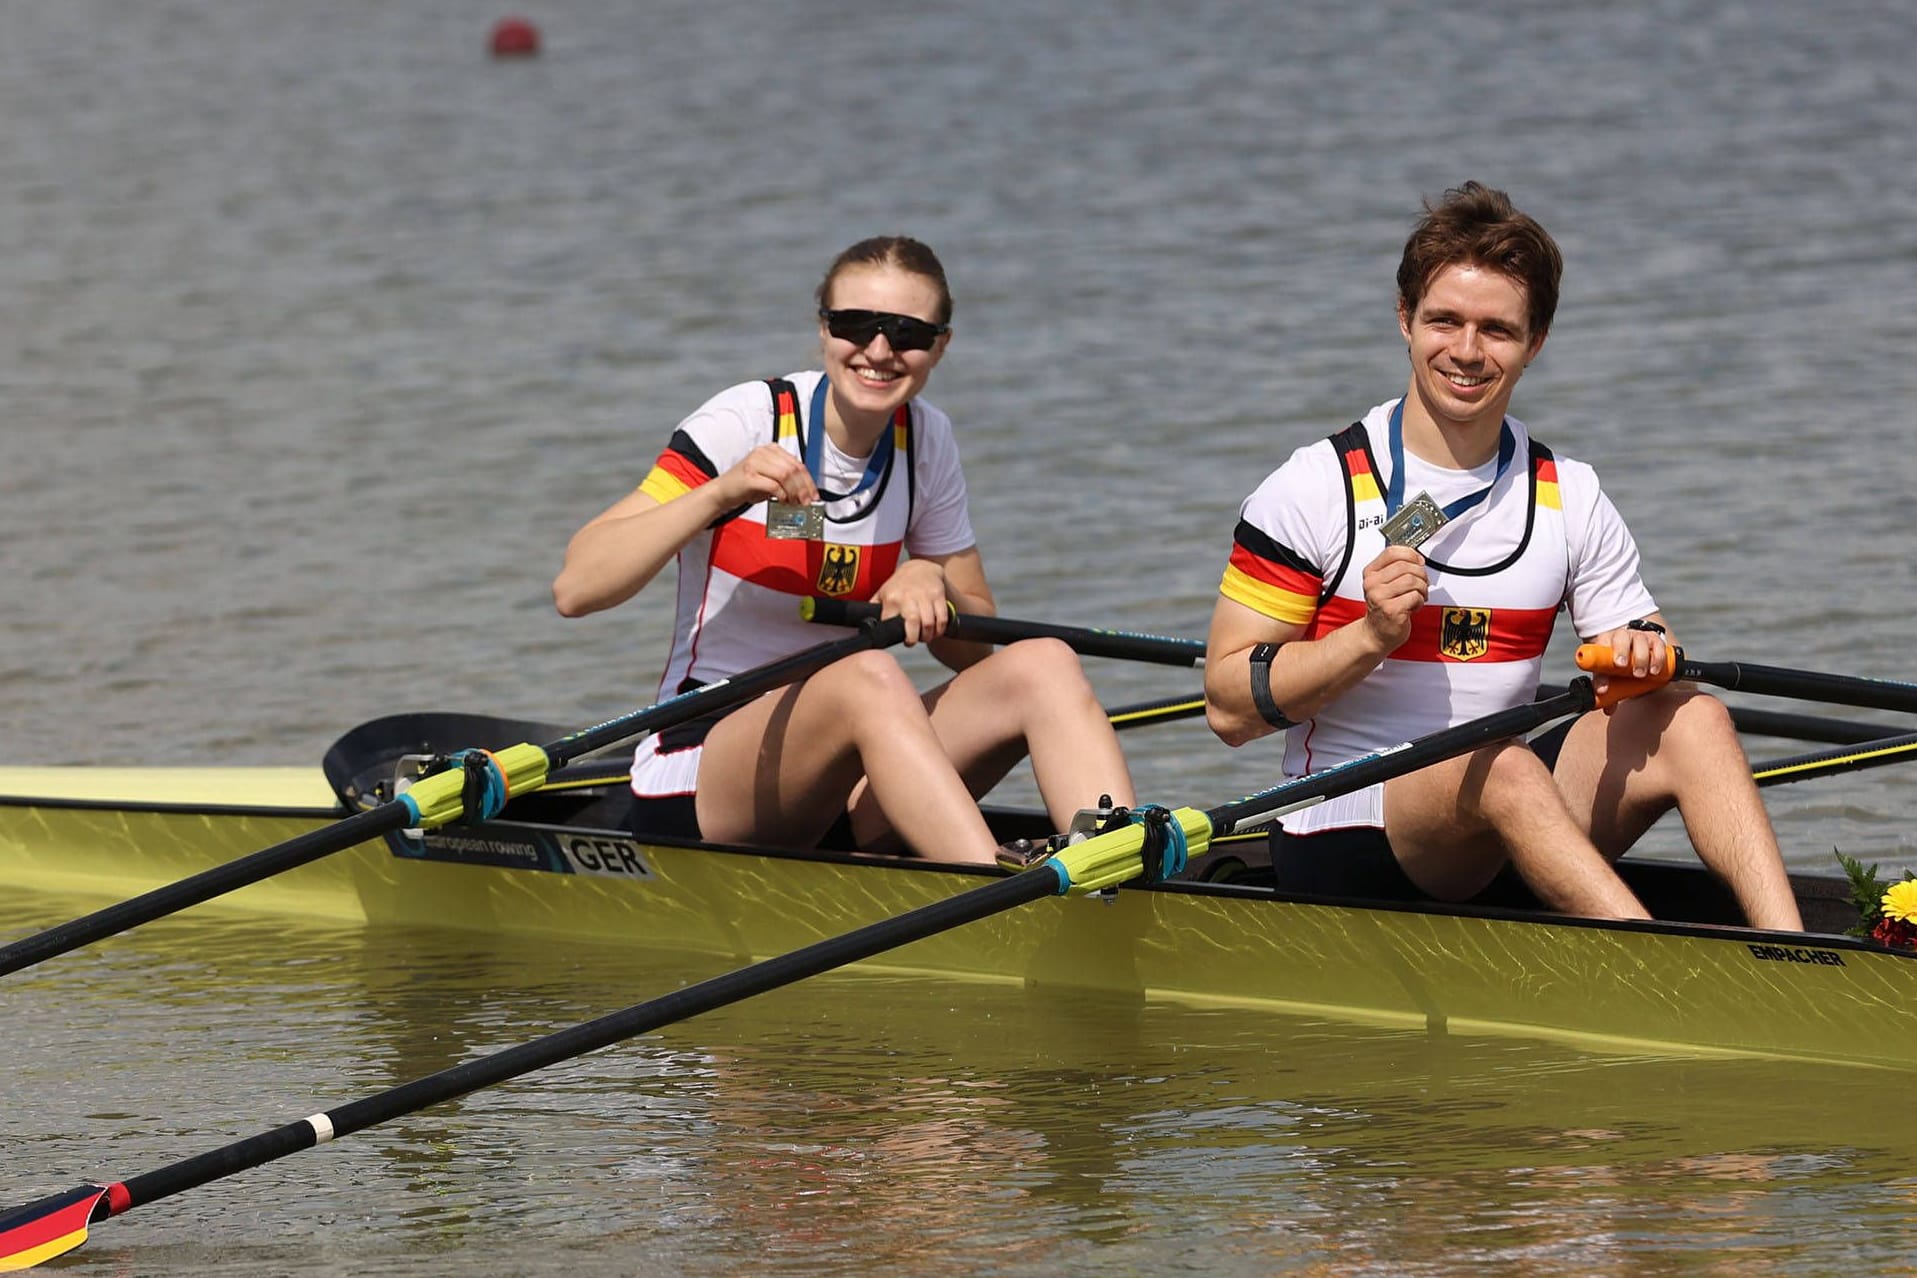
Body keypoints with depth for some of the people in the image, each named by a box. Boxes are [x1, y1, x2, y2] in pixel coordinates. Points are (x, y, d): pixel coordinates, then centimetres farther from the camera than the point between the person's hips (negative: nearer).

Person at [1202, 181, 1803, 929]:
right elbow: (1230, 708, -6)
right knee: (1499, 768, -34)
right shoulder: (1317, 489, -4)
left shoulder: (1569, 497, 9)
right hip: (1346, 837, -5)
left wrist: (1645, 651, -15)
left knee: (1690, 720, -19)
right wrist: (1371, 636, -20)